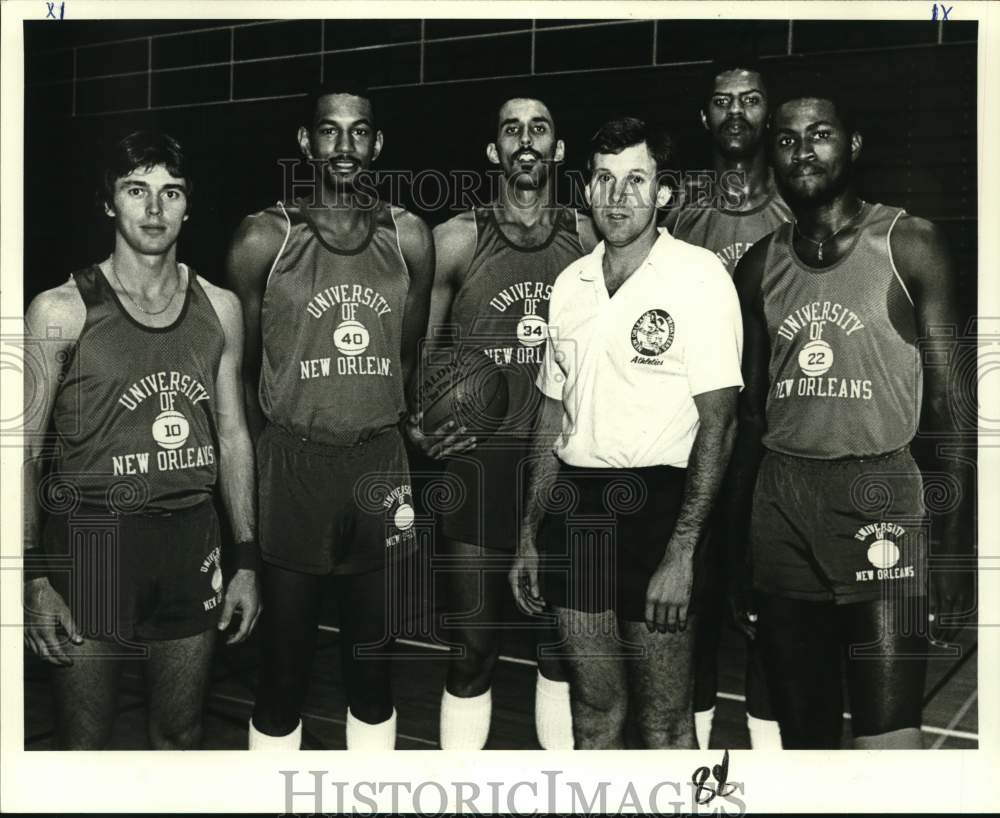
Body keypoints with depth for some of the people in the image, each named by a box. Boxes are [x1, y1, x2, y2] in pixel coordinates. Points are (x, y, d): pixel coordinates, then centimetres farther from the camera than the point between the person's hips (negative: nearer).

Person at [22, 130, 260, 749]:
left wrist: (246, 560, 8)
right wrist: (35, 577, -9)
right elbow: (25, 449, -3)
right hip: (92, 541, -3)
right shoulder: (62, 311, -5)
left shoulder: (219, 308, 6)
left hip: (191, 541, 4)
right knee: (84, 744, 6)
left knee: (181, 737, 15)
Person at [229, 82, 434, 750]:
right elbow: (241, 370, 2)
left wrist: (388, 439, 12)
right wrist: (262, 465, 3)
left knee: (374, 668, 12)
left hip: (381, 465, 3)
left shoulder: (410, 238, 4)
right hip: (292, 463, -2)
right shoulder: (265, 239, -4)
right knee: (284, 670, 6)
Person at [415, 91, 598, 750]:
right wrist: (425, 425, -10)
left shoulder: (589, 239, 5)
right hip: (480, 458, -2)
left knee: (564, 641, 12)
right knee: (474, 648, 4)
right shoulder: (458, 240, -1)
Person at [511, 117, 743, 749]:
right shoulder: (571, 282, 11)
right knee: (595, 707, 14)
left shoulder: (697, 275, -7)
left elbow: (719, 423, -11)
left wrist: (681, 554, -17)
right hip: (575, 506, 5)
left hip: (655, 502, -5)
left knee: (664, 721, 4)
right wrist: (531, 536, 13)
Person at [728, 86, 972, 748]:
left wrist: (953, 541, -9)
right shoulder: (761, 265, 11)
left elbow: (947, 403, -3)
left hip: (879, 497, -4)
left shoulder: (909, 245, -1)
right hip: (781, 500, 4)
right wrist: (739, 543, 12)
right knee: (803, 733, 12)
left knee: (888, 738, -9)